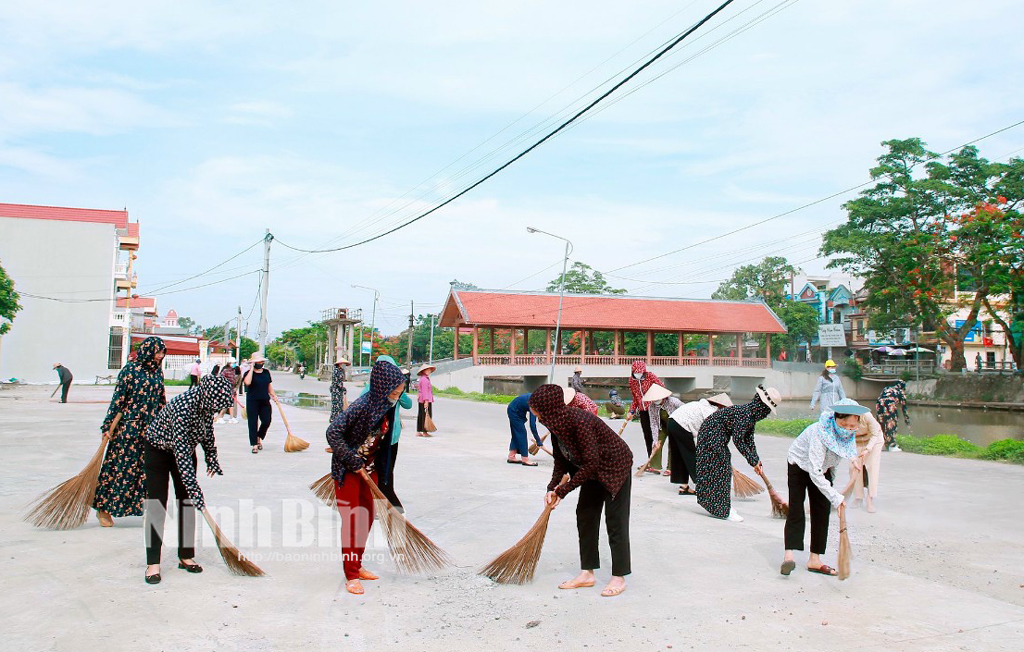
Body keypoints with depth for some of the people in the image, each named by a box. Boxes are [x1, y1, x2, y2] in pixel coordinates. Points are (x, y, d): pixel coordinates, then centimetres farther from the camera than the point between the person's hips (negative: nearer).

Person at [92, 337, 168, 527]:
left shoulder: (158, 371, 9)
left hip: (152, 426, 5)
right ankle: (104, 508, 11)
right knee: (121, 465, -1)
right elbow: (118, 398, -8)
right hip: (129, 425, -5)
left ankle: (147, 507, 12)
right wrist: (108, 426, -10)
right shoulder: (131, 369, -8)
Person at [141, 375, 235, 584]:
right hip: (158, 449, -7)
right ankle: (153, 563, -2)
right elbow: (181, 454, -38)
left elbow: (208, 432, 4)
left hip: (185, 448, 7)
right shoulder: (183, 408, -38)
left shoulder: (206, 402, -17)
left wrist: (212, 459, 3)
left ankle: (185, 556, 14)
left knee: (187, 503, 6)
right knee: (157, 505, -7)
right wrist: (195, 490, -38)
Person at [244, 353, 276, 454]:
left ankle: (259, 438, 24)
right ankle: (255, 445, 4)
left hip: (265, 401, 4)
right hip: (252, 401, -4)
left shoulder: (266, 372, 11)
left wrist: (273, 395, 6)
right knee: (253, 423, -1)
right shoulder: (249, 373, -4)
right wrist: (252, 369, -19)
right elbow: (247, 382, -25)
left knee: (267, 421, -2)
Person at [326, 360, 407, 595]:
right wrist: (354, 462, -23)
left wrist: (377, 468, 11)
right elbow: (333, 432, -28)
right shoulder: (362, 406, -27)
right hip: (347, 470, -8)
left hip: (369, 468, 8)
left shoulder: (386, 406, -4)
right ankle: (351, 575, 8)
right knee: (351, 520, -2)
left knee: (367, 516, 14)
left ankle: (356, 565, 29)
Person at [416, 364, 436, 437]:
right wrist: (426, 401, -23)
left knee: (421, 416, 11)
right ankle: (424, 432, -7)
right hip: (426, 400, -11)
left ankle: (418, 432, 15)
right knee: (426, 416, -8)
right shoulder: (424, 379, -14)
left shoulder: (421, 379, 19)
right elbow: (424, 391, -20)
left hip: (421, 400, 11)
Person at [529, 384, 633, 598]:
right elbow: (561, 459, 1)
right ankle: (587, 573, 15)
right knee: (585, 516, 8)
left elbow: (590, 464, -32)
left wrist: (563, 490, -25)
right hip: (594, 469, 9)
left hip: (616, 467, -9)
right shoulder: (556, 424, -8)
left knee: (615, 521, -5)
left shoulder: (580, 422, -34)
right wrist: (552, 488, -11)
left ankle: (619, 578, 4)